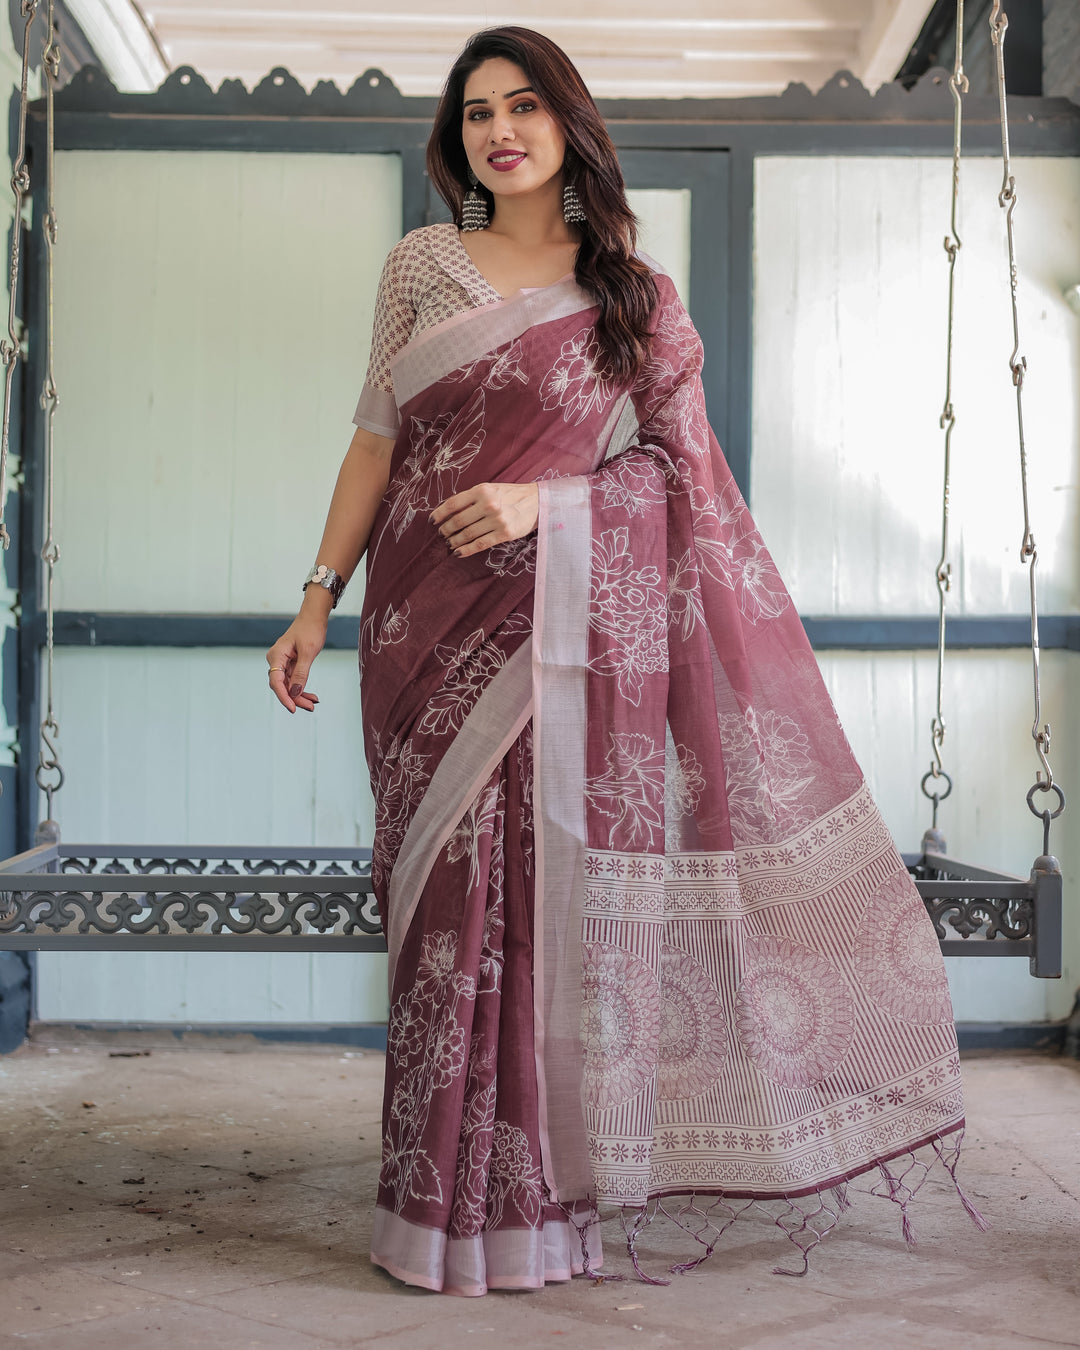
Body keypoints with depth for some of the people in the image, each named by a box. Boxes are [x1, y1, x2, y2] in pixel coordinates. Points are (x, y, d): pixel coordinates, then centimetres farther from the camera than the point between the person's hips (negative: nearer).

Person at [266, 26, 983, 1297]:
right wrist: (318, 595, 4)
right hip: (429, 623, 2)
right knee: (454, 889, 2)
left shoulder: (632, 290, 5)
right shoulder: (419, 267, 10)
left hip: (562, 623, -1)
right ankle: (455, 1193, 14)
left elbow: (674, 464, 3)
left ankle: (531, 1193, 11)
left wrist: (540, 501, -13)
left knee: (547, 882, -3)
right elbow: (376, 441, 10)